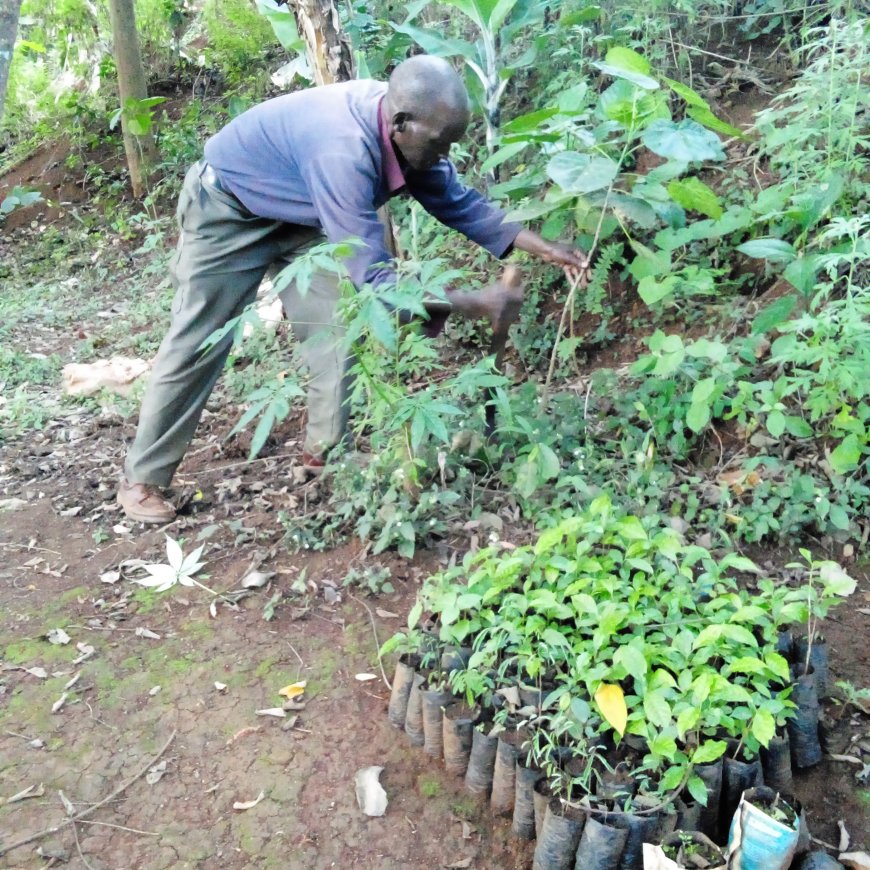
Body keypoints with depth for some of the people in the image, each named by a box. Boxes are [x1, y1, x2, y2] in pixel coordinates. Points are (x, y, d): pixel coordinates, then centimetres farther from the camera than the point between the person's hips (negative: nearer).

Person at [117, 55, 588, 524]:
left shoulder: (403, 127, -16)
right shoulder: (342, 151, -41)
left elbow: (456, 201, -3)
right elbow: (376, 278, -40)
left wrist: (541, 246, -12)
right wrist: (476, 303, -37)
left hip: (295, 213, 8)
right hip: (227, 208, -8)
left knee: (333, 326, -1)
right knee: (198, 344, -5)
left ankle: (325, 449, 12)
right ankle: (141, 478, 7)